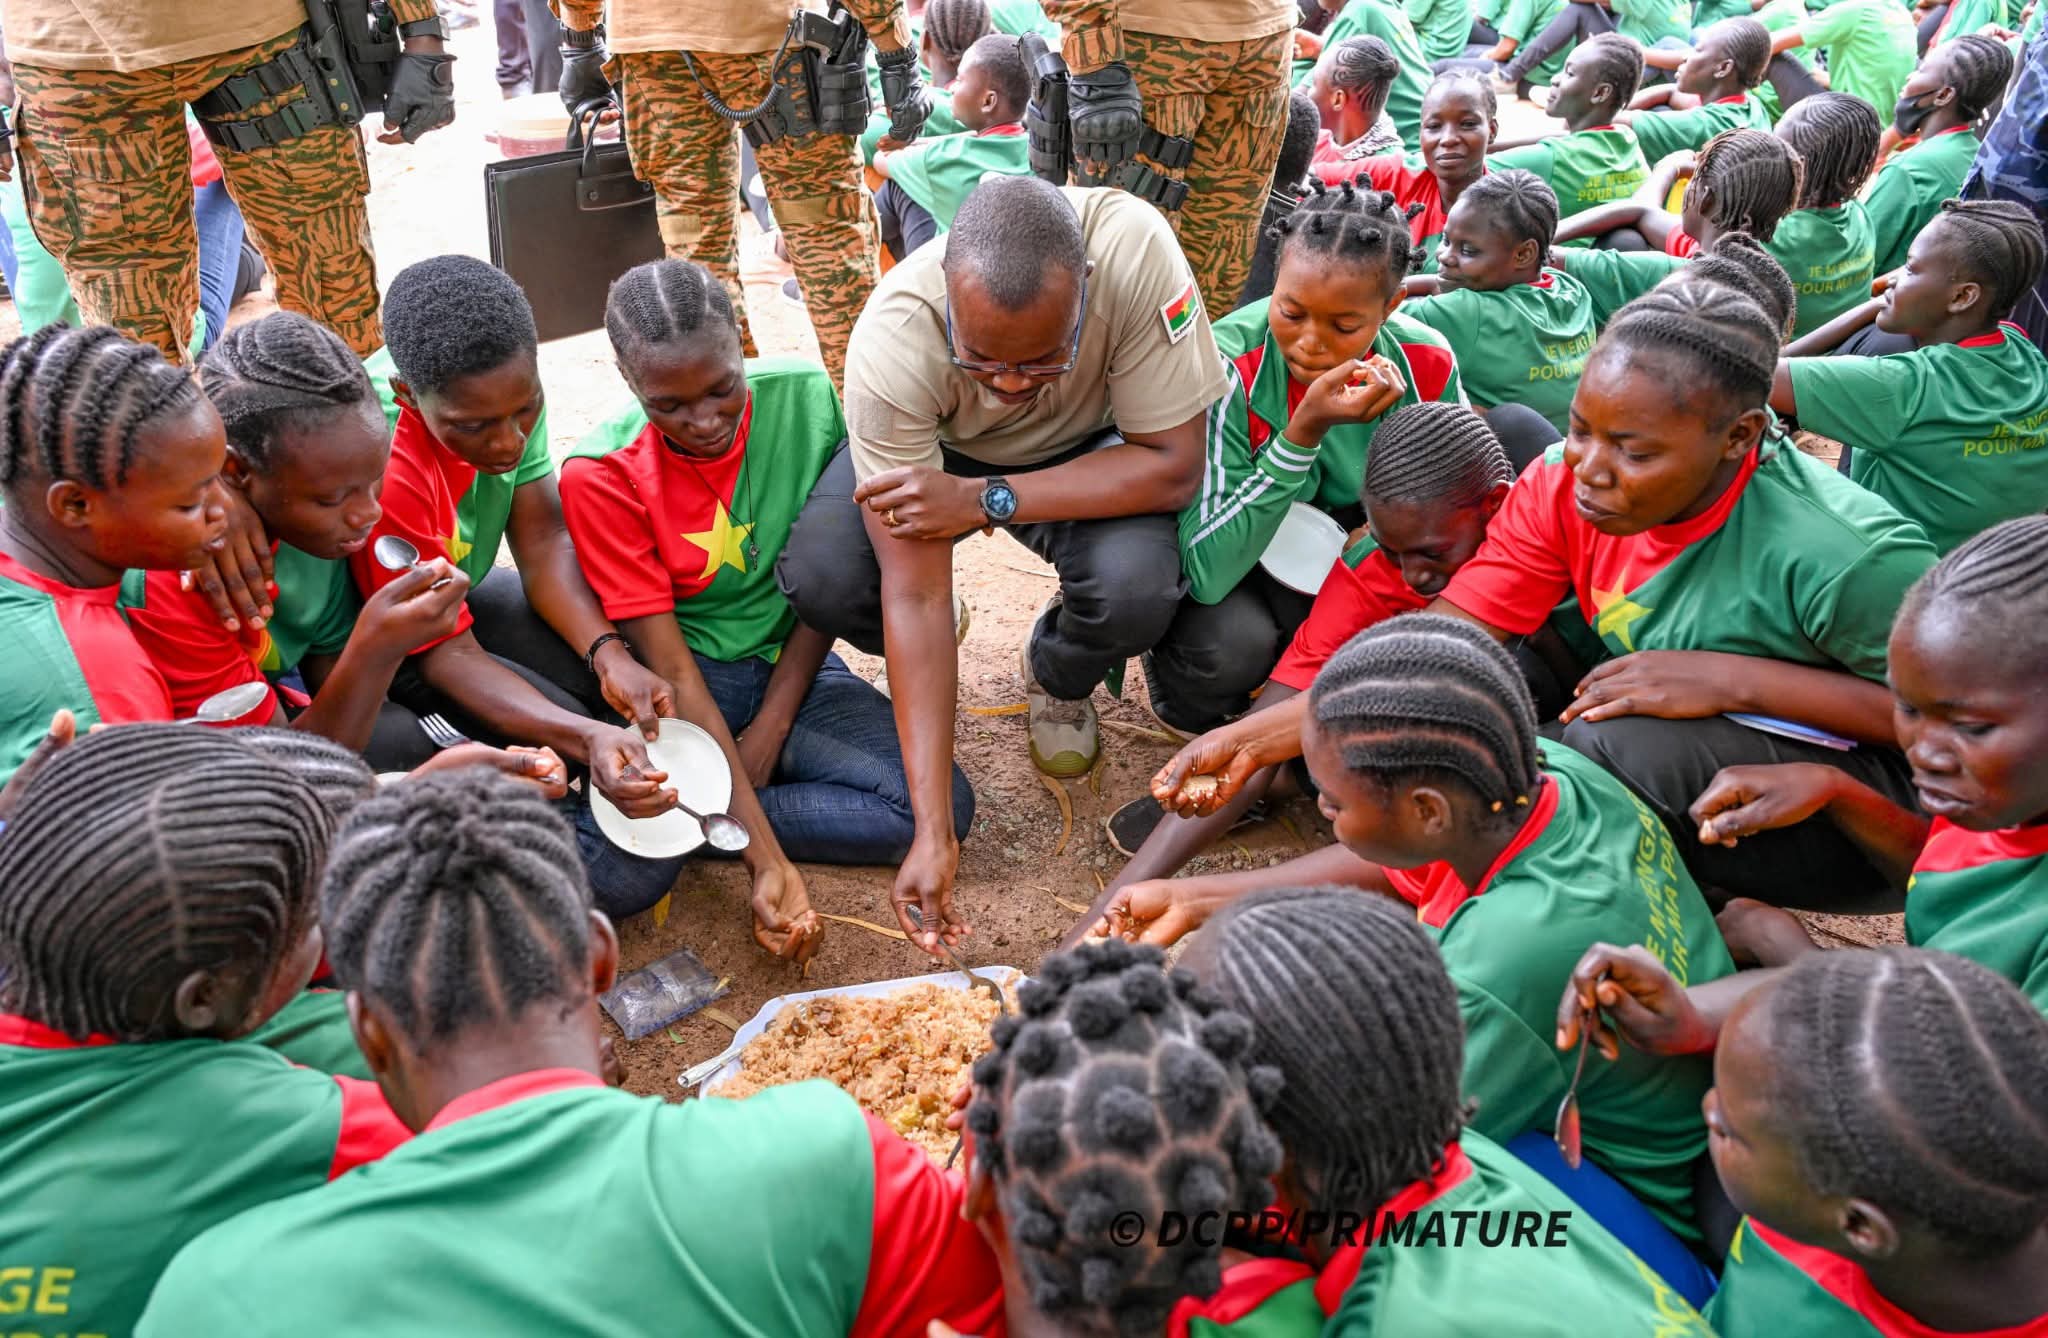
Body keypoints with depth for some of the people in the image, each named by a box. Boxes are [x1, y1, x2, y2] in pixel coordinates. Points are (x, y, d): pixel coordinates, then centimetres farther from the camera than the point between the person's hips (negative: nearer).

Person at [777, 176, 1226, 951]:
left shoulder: (1134, 251, -36)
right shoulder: (893, 344, -36)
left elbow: (1173, 464, -28)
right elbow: (915, 594, -34)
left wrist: (988, 500, -38)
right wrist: (934, 834, -36)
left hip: (1087, 448, 0)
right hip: (932, 446, 0)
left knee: (1136, 591, -32)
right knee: (819, 583, -28)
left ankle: (1059, 681, 6)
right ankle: (926, 662, 9)